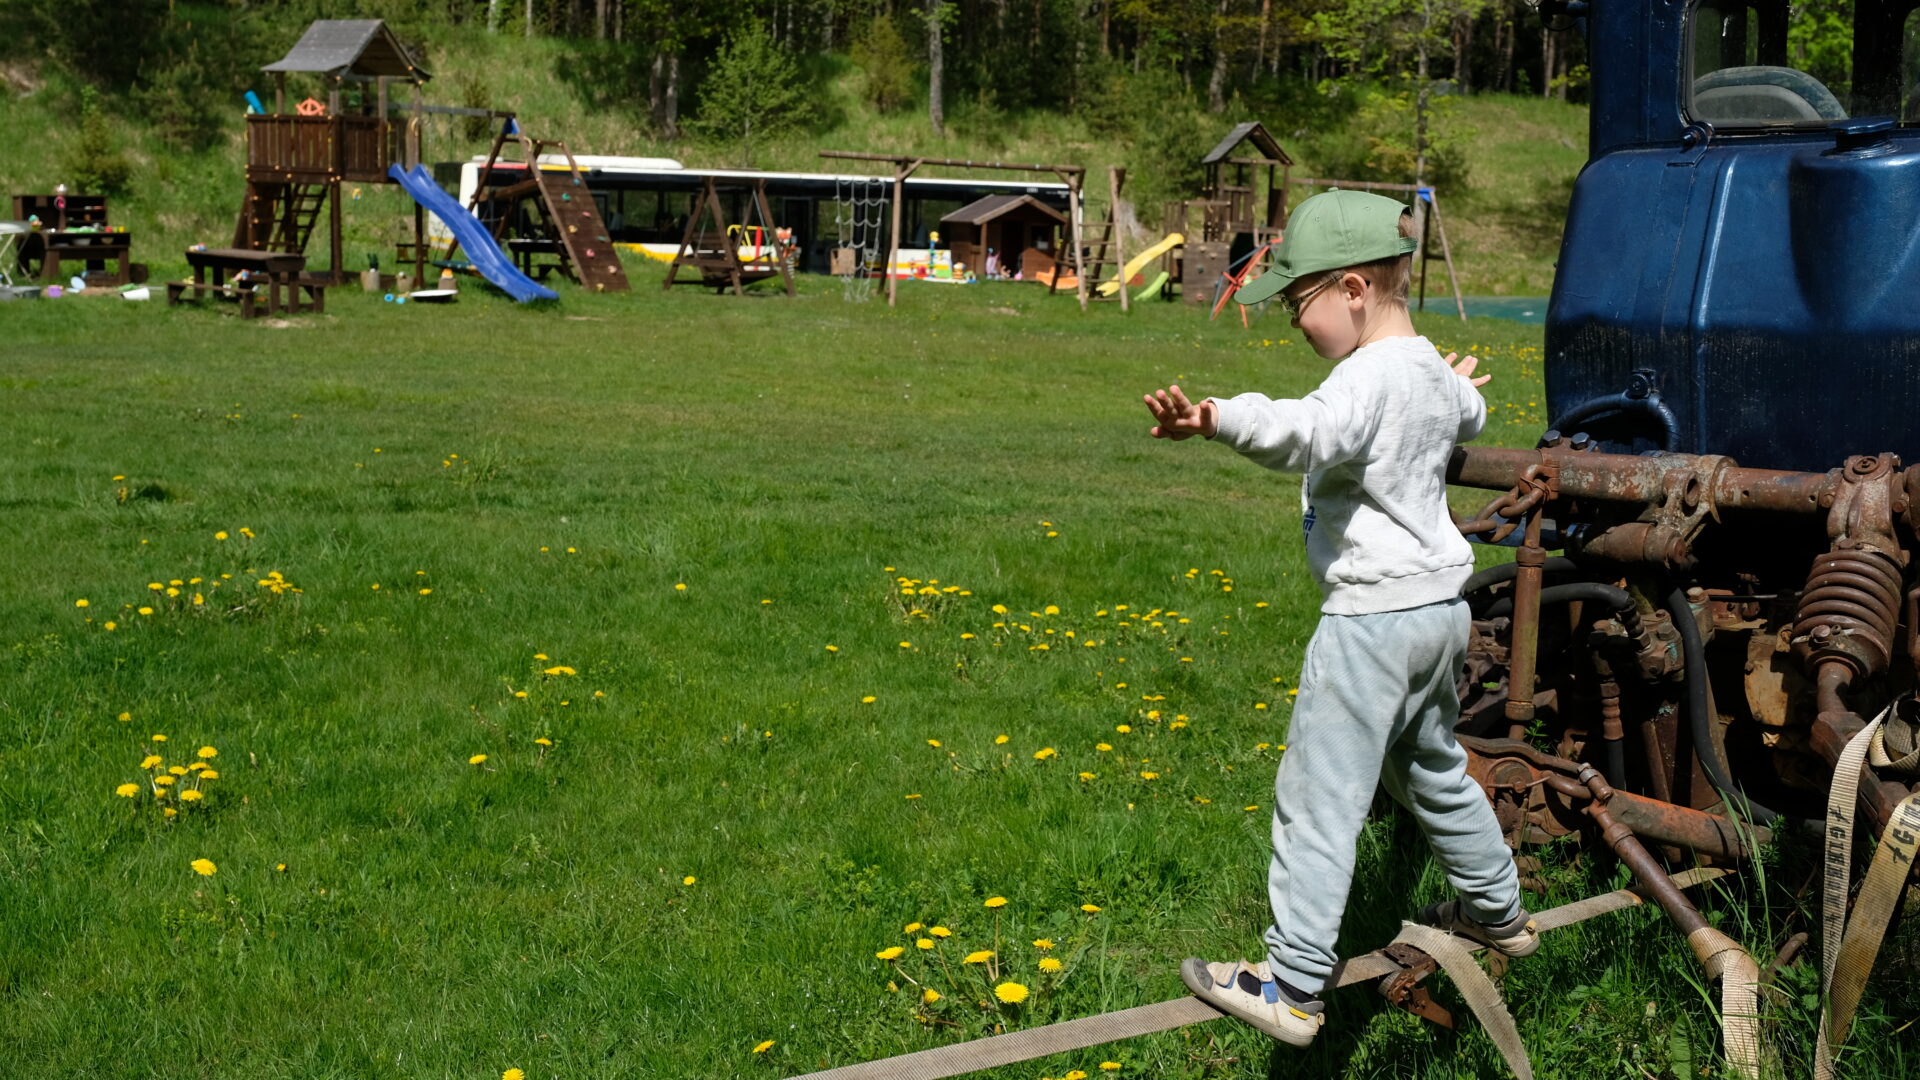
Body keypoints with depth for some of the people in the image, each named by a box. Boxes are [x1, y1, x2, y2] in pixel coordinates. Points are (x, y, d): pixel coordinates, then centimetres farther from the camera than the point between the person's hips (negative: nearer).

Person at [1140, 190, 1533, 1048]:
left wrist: (1217, 418, -59)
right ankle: (1496, 912, 45)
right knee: (1433, 770, 29)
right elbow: (1467, 416, 35)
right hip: (1440, 605, 10)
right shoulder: (1434, 376, 9)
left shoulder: (1369, 379, -20)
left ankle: (1291, 988, -6)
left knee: (1318, 801, -7)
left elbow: (1308, 432, -43)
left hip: (1372, 618, -10)